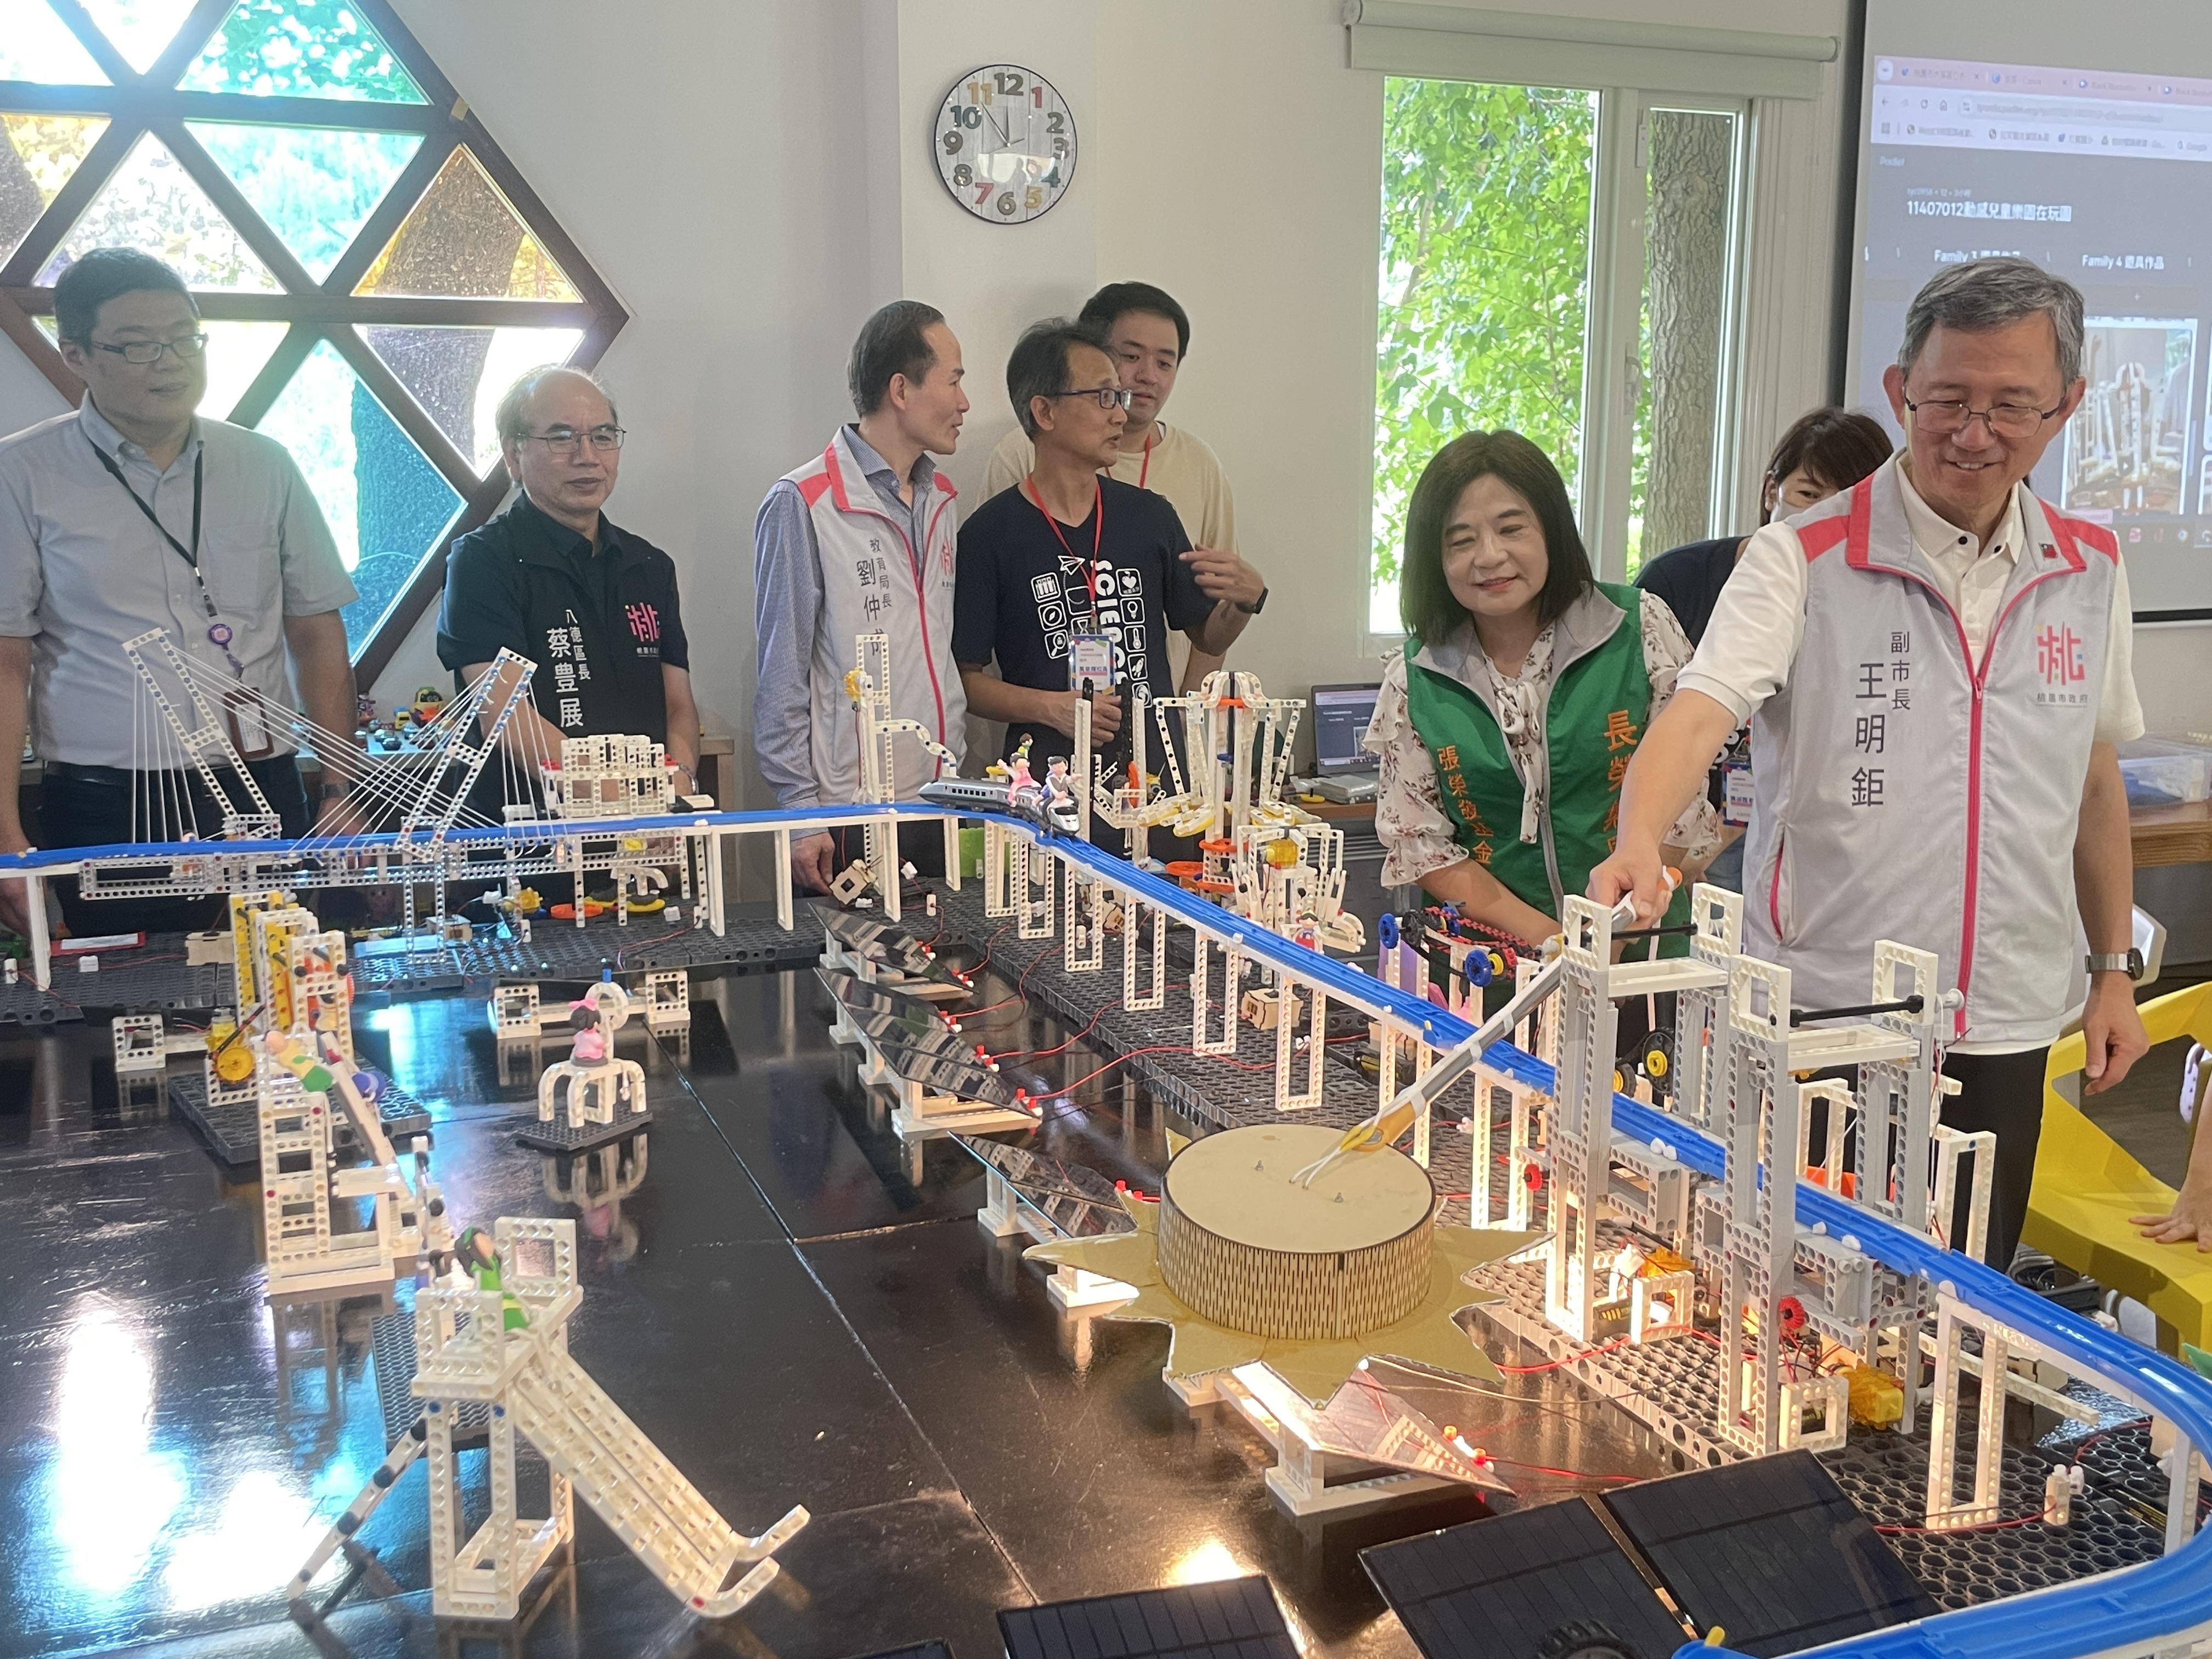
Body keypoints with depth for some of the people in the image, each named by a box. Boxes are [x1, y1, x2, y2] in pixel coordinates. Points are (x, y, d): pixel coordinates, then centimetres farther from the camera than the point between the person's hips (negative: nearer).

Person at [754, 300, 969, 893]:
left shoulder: (942, 501, 13)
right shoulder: (802, 504, -9)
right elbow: (781, 676, -8)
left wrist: (956, 772, 16)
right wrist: (801, 812, -10)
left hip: (941, 809, 7)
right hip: (849, 822, -6)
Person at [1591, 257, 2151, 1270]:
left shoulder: (2090, 572, 6)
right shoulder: (1802, 561, -8)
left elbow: (2095, 778, 16)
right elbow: (1698, 716, -22)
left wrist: (2113, 970, 17)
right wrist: (1639, 845, -41)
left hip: (2007, 1032, 4)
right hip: (1821, 1021, -4)